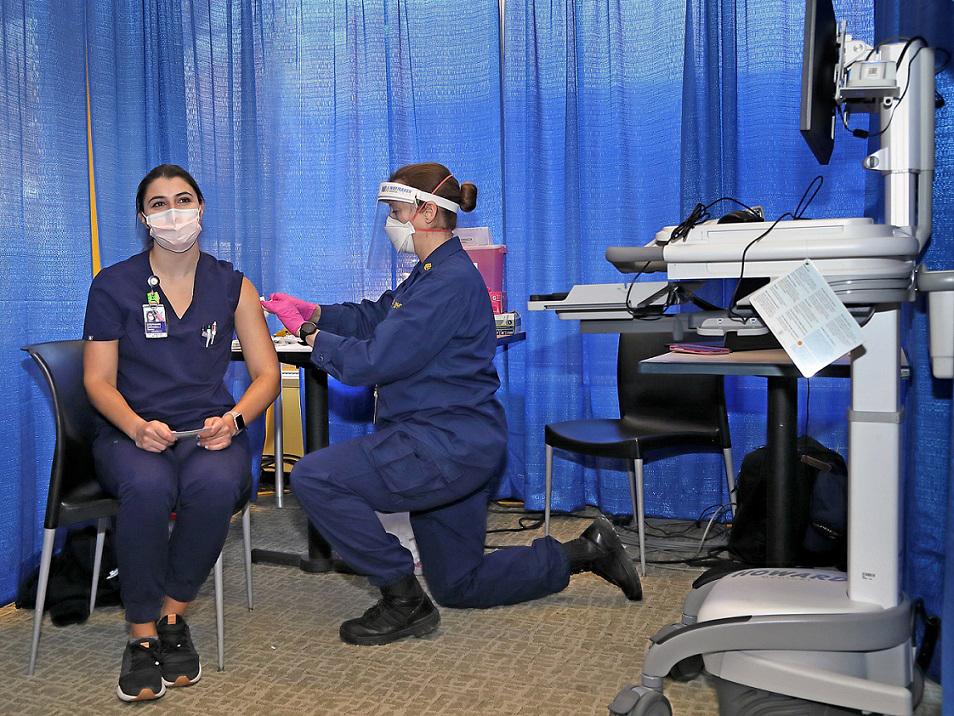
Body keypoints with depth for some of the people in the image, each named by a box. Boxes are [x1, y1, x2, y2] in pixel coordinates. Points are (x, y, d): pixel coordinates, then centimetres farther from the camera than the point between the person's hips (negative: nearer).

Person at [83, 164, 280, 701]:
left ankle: (172, 617, -13)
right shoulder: (114, 285, 6)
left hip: (211, 434, 1)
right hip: (133, 433, -1)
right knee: (147, 487, -36)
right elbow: (98, 380, 2)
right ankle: (143, 636, -18)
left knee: (215, 484, -35)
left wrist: (232, 419, -15)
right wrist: (137, 426, -19)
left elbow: (267, 373, 6)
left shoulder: (232, 285, 9)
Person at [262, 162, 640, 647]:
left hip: (447, 447, -11)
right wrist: (314, 313, 5)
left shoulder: (450, 281, -20)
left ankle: (403, 602, -6)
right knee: (458, 586, 19)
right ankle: (586, 551, 26)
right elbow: (377, 316, 17)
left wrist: (313, 338, -9)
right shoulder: (435, 272, 14)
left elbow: (375, 361, -22)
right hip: (454, 445, 11)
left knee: (314, 477, -15)